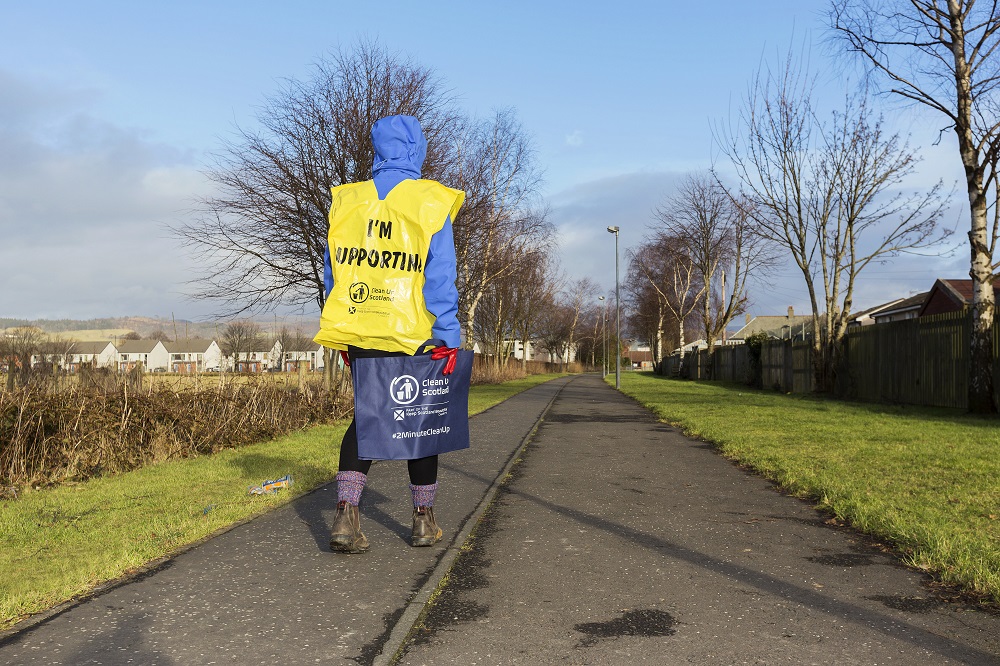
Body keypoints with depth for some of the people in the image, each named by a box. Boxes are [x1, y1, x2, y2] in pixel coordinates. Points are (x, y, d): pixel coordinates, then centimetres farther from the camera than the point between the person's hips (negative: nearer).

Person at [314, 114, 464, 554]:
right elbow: (440, 277, -9)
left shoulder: (349, 200, 6)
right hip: (414, 336, -3)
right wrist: (449, 337, -6)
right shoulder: (431, 203, -5)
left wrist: (344, 334, 16)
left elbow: (333, 270, 9)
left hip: (361, 334, 3)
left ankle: (345, 514, -2)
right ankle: (424, 520, 21)